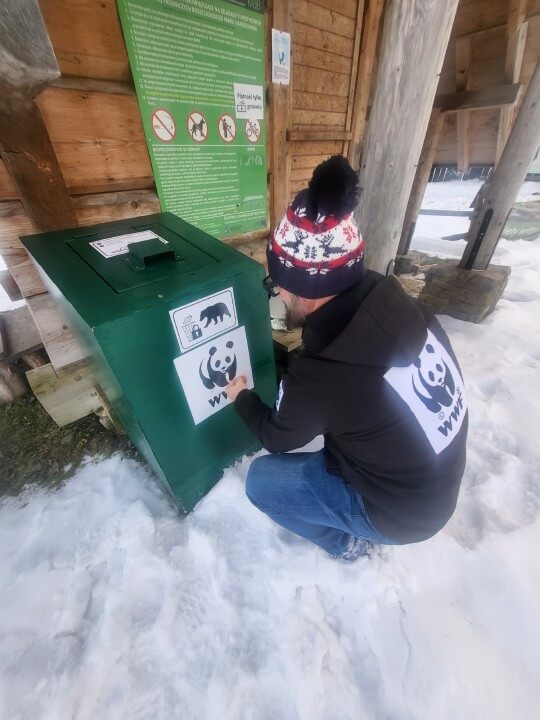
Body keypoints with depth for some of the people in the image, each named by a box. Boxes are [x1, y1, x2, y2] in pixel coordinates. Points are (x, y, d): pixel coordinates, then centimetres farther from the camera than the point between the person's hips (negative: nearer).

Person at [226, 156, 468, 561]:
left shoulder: (319, 376, -37)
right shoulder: (400, 304, -19)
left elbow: (279, 439, -13)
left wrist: (242, 398, 4)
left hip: (401, 511, -6)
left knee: (261, 480, 0)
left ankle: (348, 542, 22)